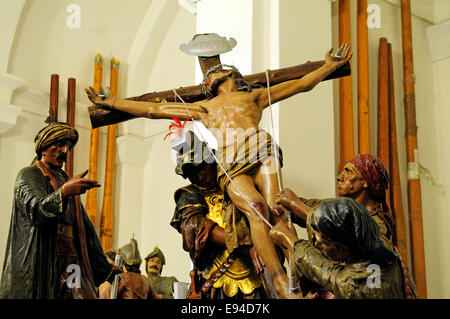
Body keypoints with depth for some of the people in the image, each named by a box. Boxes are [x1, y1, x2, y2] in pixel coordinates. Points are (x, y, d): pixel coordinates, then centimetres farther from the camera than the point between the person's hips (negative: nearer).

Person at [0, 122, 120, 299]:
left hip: (71, 263, 6)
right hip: (40, 263, -6)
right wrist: (64, 192, -37)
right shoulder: (28, 175, 4)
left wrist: (106, 268, 19)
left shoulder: (66, 180, 25)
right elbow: (36, 209, -18)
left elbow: (85, 227, 23)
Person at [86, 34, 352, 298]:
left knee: (276, 210, -23)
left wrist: (331, 66, 33)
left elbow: (302, 84, 37)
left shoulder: (254, 95, 35)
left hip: (261, 151, 1)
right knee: (256, 209, -27)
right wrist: (108, 102, 35)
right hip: (230, 162, 0)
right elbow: (152, 109, 36)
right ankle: (280, 282, -36)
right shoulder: (204, 107, 37)